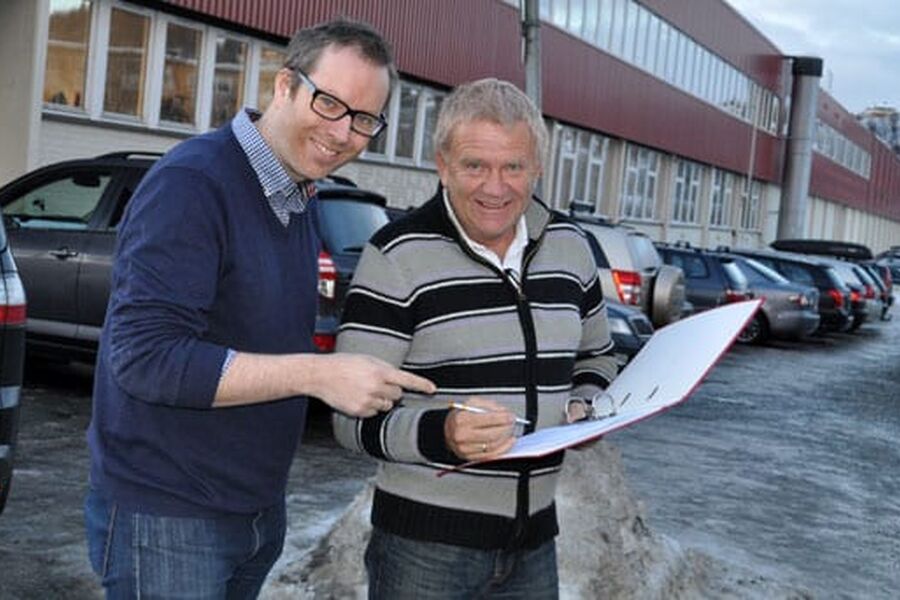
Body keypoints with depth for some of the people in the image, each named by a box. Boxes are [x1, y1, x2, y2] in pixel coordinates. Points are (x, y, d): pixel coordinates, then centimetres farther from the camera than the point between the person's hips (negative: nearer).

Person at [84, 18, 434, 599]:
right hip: (167, 517, -8)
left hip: (260, 507, 8)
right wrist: (316, 374, -28)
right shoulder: (192, 182, -18)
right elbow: (144, 356, -26)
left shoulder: (304, 199, 7)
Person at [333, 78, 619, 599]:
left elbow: (595, 355, 20)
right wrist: (441, 435, -31)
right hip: (425, 542, -5)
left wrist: (587, 409, -1)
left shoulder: (570, 246, 4)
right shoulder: (397, 256, -12)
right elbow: (356, 418, -13)